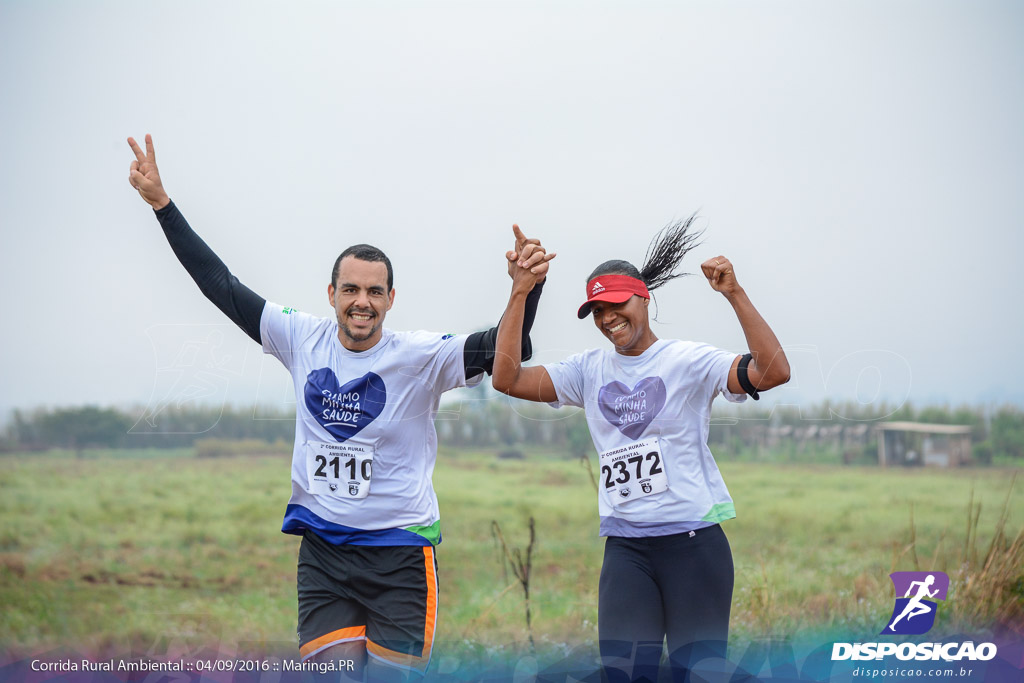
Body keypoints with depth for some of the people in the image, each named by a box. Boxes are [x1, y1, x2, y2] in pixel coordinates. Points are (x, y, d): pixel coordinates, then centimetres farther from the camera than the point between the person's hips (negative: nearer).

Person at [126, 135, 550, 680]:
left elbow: (504, 351, -16)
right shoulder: (303, 339, 1)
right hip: (323, 547, 2)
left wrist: (526, 290, -34)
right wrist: (161, 204, 5)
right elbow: (221, 286, 6)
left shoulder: (420, 356, -7)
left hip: (400, 549, -2)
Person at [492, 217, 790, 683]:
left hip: (693, 542, -3)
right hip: (625, 547, 3)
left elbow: (773, 372, -16)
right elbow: (507, 379, 3)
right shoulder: (590, 370, 11)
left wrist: (735, 295, -24)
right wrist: (520, 293, -2)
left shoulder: (688, 360, -3)